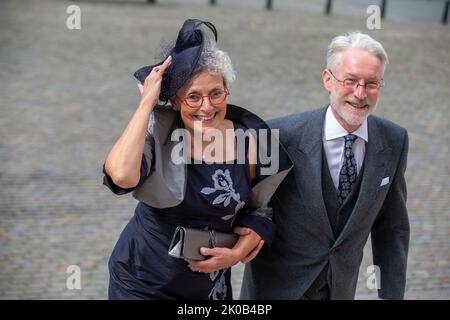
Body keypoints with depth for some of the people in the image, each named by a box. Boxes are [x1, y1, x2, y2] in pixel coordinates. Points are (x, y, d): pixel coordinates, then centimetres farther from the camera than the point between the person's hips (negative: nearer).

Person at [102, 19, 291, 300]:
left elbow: (258, 210, 3)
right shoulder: (158, 131, -18)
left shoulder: (249, 142, -11)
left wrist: (238, 252, -14)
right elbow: (121, 175, -38)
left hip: (209, 284, 2)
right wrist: (146, 103, -31)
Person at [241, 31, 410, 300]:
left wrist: (391, 294, -2)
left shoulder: (394, 141, -11)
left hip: (342, 288, 3)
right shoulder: (282, 135, -23)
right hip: (276, 287, -3)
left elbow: (391, 226, -1)